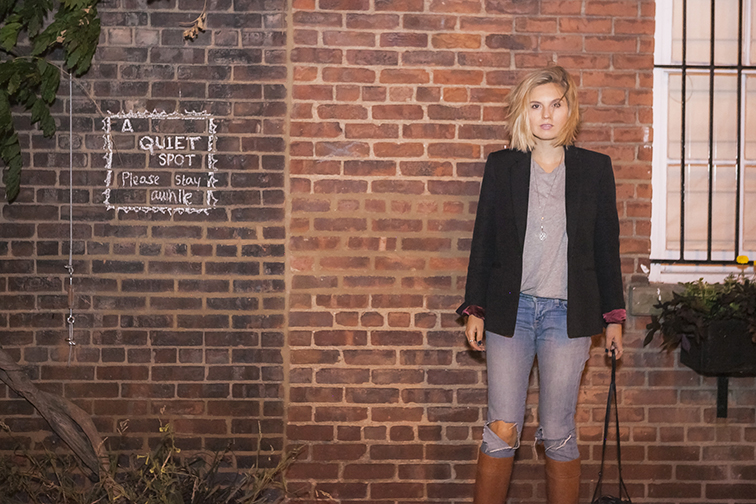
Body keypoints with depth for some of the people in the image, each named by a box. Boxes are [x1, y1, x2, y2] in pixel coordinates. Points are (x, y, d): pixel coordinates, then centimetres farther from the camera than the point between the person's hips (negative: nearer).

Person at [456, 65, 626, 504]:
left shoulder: (595, 168, 6)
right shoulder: (501, 167, 6)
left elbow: (607, 247, 8)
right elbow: (483, 242, 8)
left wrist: (614, 316, 6)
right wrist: (475, 310, 3)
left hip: (568, 314, 0)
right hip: (510, 308, 0)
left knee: (558, 435, 3)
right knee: (502, 431, -1)